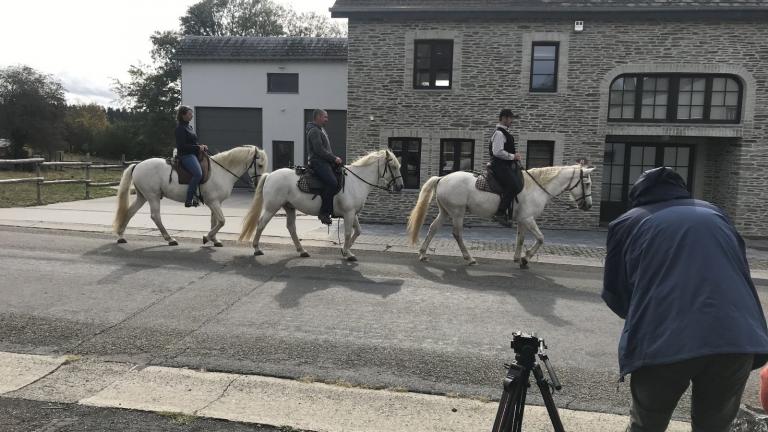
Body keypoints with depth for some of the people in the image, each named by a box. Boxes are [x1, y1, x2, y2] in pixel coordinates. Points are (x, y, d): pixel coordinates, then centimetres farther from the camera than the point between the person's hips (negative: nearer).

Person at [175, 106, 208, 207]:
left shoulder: (189, 127, 19)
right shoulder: (180, 128, -9)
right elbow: (182, 146, -16)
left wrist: (201, 146, 7)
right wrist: (198, 148, -15)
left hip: (193, 154, 10)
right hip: (186, 155, -10)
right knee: (198, 174, -28)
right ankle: (189, 200, -26)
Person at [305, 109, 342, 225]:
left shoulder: (321, 130, 22)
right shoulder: (314, 131, -10)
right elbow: (320, 150, -19)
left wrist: (334, 158, 12)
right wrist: (334, 158, -14)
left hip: (326, 162, 11)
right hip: (318, 162, -11)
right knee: (333, 183, -27)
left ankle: (334, 208, 13)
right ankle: (324, 212, -23)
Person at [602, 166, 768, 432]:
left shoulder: (627, 223, 16)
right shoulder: (714, 213, 25)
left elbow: (614, 295, 17)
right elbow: (740, 273, 30)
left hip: (662, 343, -3)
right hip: (738, 339, 3)